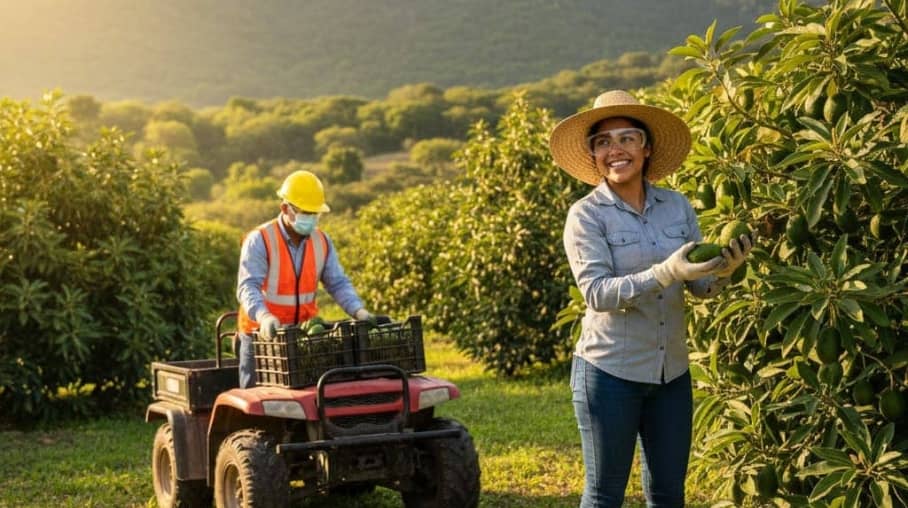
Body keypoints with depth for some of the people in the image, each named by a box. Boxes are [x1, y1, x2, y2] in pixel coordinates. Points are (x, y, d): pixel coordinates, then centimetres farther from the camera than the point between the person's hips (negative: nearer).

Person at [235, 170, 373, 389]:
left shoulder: (322, 241, 3)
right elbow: (248, 287, -23)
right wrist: (264, 317, -42)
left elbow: (338, 283, 2)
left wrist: (359, 310, -17)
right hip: (263, 335, -4)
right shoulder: (259, 241, -13)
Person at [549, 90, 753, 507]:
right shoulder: (586, 215, -8)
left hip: (671, 372, 4)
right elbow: (596, 292, -19)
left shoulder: (677, 206, 3)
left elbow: (700, 286, 3)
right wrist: (665, 273, -31)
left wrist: (723, 270, -19)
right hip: (609, 371, -4)